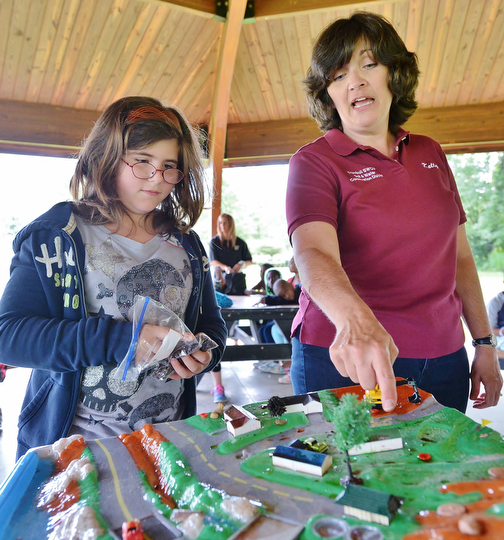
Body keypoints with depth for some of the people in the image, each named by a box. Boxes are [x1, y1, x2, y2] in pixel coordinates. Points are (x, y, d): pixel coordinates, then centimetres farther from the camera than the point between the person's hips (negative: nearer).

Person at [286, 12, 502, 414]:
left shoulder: (430, 154, 9)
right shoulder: (313, 162, -6)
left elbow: (459, 255, 13)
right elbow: (314, 253, -24)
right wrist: (354, 319, -44)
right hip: (346, 363, -4)